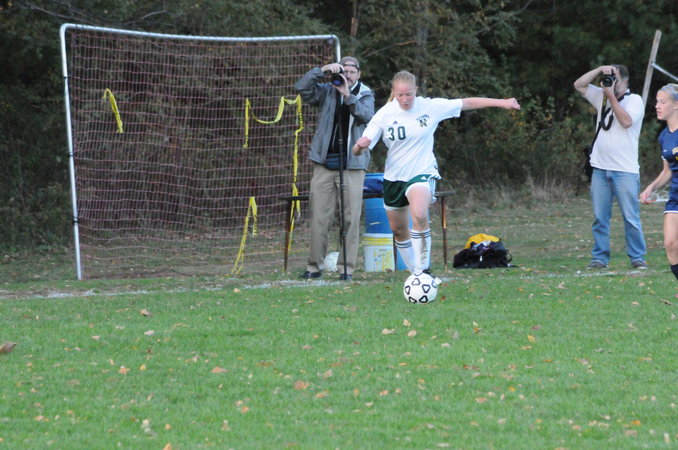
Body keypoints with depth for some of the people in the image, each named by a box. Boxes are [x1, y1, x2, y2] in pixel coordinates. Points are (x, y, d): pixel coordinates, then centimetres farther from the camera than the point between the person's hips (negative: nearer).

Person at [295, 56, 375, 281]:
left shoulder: (365, 95, 9)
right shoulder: (327, 92, 10)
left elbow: (367, 116, -11)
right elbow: (302, 88, -5)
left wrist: (348, 96, -22)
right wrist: (322, 71, -13)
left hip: (353, 165, -1)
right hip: (325, 164, 1)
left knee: (351, 218, -3)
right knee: (319, 218, 1)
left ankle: (346, 268, 1)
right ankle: (314, 266, 9)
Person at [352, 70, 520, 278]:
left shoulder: (430, 107, -9)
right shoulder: (384, 115, -8)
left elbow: (468, 103, -1)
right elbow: (358, 150, -10)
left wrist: (501, 102, -3)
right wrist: (360, 146, -35)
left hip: (422, 173, -3)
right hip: (394, 176, 3)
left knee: (420, 216, -31)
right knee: (398, 230, 12)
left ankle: (424, 269, -21)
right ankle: (415, 272, 34)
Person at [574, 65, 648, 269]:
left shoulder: (634, 100, -2)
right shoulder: (602, 97, 15)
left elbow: (626, 121, -18)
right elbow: (579, 85, 12)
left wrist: (612, 96, -13)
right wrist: (600, 70, 1)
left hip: (625, 170, -5)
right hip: (600, 168, 5)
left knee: (631, 217, -4)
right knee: (600, 217, 4)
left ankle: (637, 258, 1)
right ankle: (600, 258, 7)